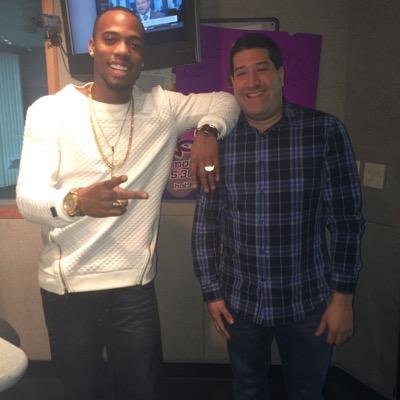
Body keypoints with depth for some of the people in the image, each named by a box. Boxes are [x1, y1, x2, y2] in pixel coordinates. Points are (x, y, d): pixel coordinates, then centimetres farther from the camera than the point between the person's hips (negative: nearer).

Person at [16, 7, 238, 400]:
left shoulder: (162, 107, 1)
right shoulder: (49, 110, -6)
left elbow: (225, 100, 13)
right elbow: (28, 196, -14)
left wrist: (207, 130, -9)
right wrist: (76, 201, -36)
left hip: (135, 284, 2)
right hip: (66, 288, -1)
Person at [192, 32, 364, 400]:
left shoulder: (325, 131, -10)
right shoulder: (218, 139, -5)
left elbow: (346, 219, -7)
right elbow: (206, 222, 0)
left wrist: (343, 294, -7)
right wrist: (211, 291, 1)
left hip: (309, 301, -1)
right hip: (240, 301, 2)